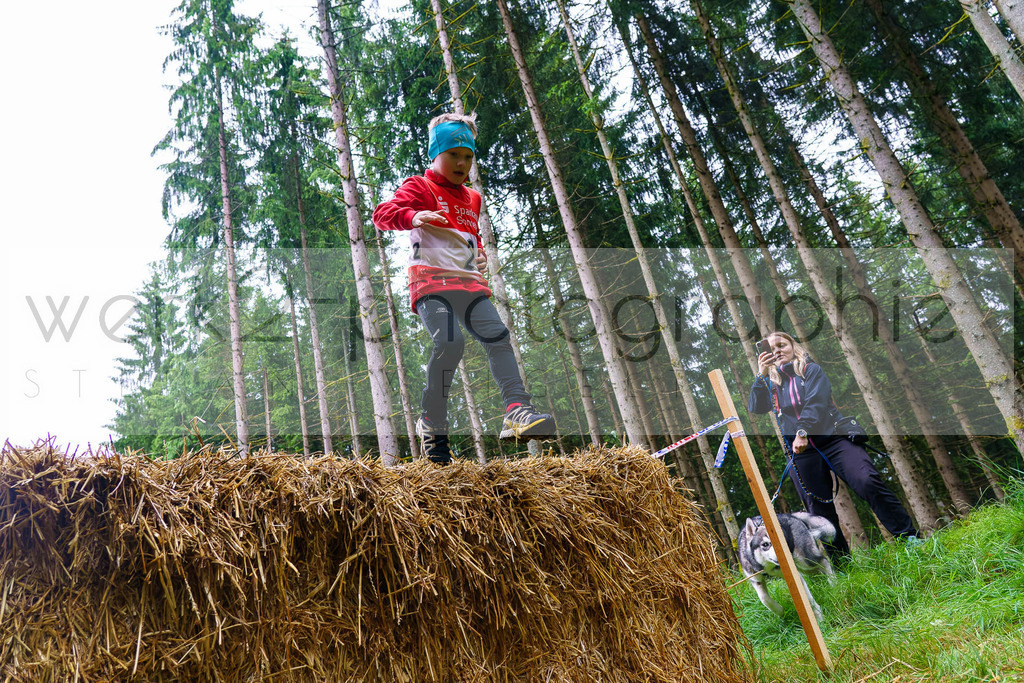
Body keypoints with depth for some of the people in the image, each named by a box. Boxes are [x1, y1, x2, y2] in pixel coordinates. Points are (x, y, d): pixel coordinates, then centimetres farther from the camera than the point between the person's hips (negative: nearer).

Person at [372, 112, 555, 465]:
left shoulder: (472, 198, 27)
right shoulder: (419, 188, 6)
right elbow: (382, 214, -10)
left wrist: (478, 250, 19)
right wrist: (412, 216, -31)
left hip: (469, 282, 7)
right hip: (431, 280, -7)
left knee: (497, 336, -10)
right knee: (450, 342, -25)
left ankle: (517, 410, -14)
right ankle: (432, 423, -9)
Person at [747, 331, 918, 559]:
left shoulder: (811, 369, 8)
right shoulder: (771, 383, 16)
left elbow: (815, 402, -8)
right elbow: (755, 408, 1)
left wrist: (803, 431, -24)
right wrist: (761, 375, -10)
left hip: (832, 438, -3)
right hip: (800, 451, 3)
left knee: (869, 483, -21)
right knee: (819, 510, 1)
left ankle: (910, 539, -12)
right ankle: (840, 560, 13)